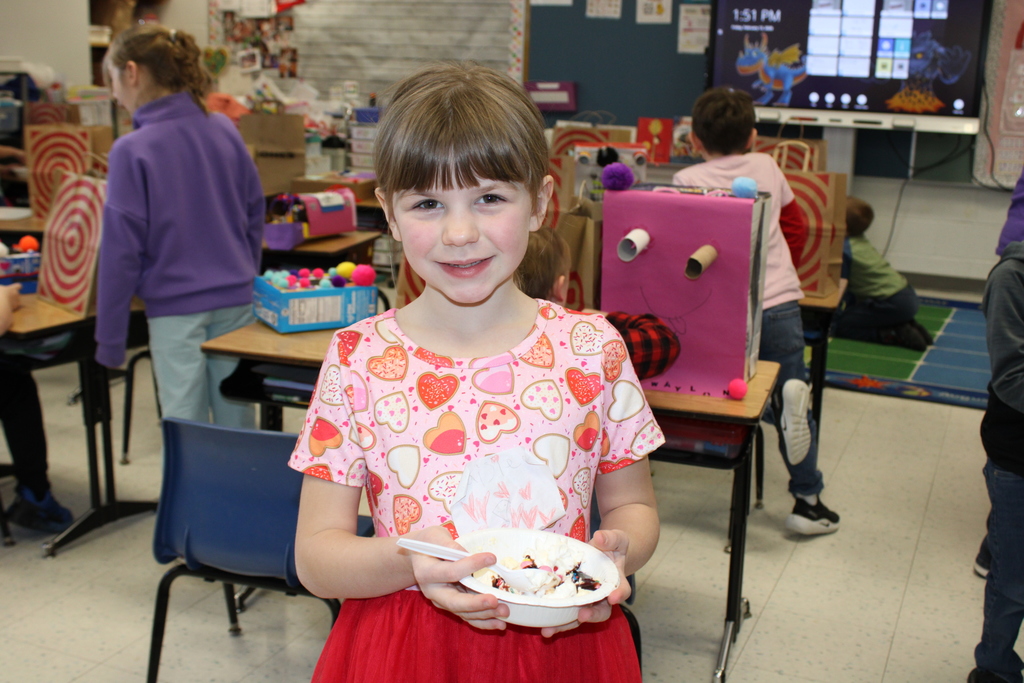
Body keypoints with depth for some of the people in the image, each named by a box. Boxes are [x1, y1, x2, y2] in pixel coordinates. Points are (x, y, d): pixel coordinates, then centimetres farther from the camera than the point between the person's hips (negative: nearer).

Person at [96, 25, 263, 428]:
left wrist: (109, 341, -3)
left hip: (175, 311, -4)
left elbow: (122, 251, -11)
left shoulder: (132, 151, -13)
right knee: (238, 421, 14)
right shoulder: (224, 131, 1)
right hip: (237, 303, 5)